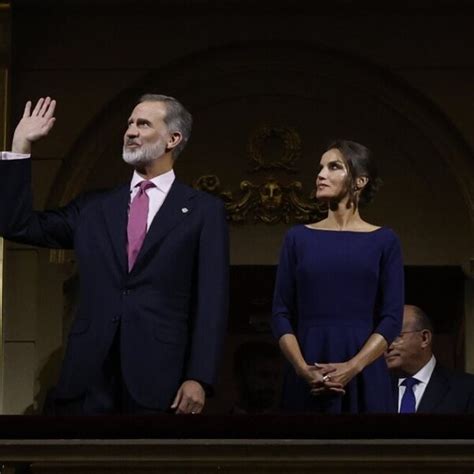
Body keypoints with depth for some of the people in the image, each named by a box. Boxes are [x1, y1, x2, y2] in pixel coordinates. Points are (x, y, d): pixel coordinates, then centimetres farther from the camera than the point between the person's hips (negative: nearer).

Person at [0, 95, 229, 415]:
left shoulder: (204, 210, 5)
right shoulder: (95, 207, 17)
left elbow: (211, 301, -1)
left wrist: (199, 378, -10)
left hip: (159, 379, -3)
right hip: (88, 377, 3)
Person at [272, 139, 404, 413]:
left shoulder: (384, 241, 3)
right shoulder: (298, 238, 8)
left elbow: (392, 318, -2)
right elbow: (282, 313, 4)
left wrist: (352, 367, -15)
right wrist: (303, 369, -11)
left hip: (364, 376, -1)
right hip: (306, 379, 1)